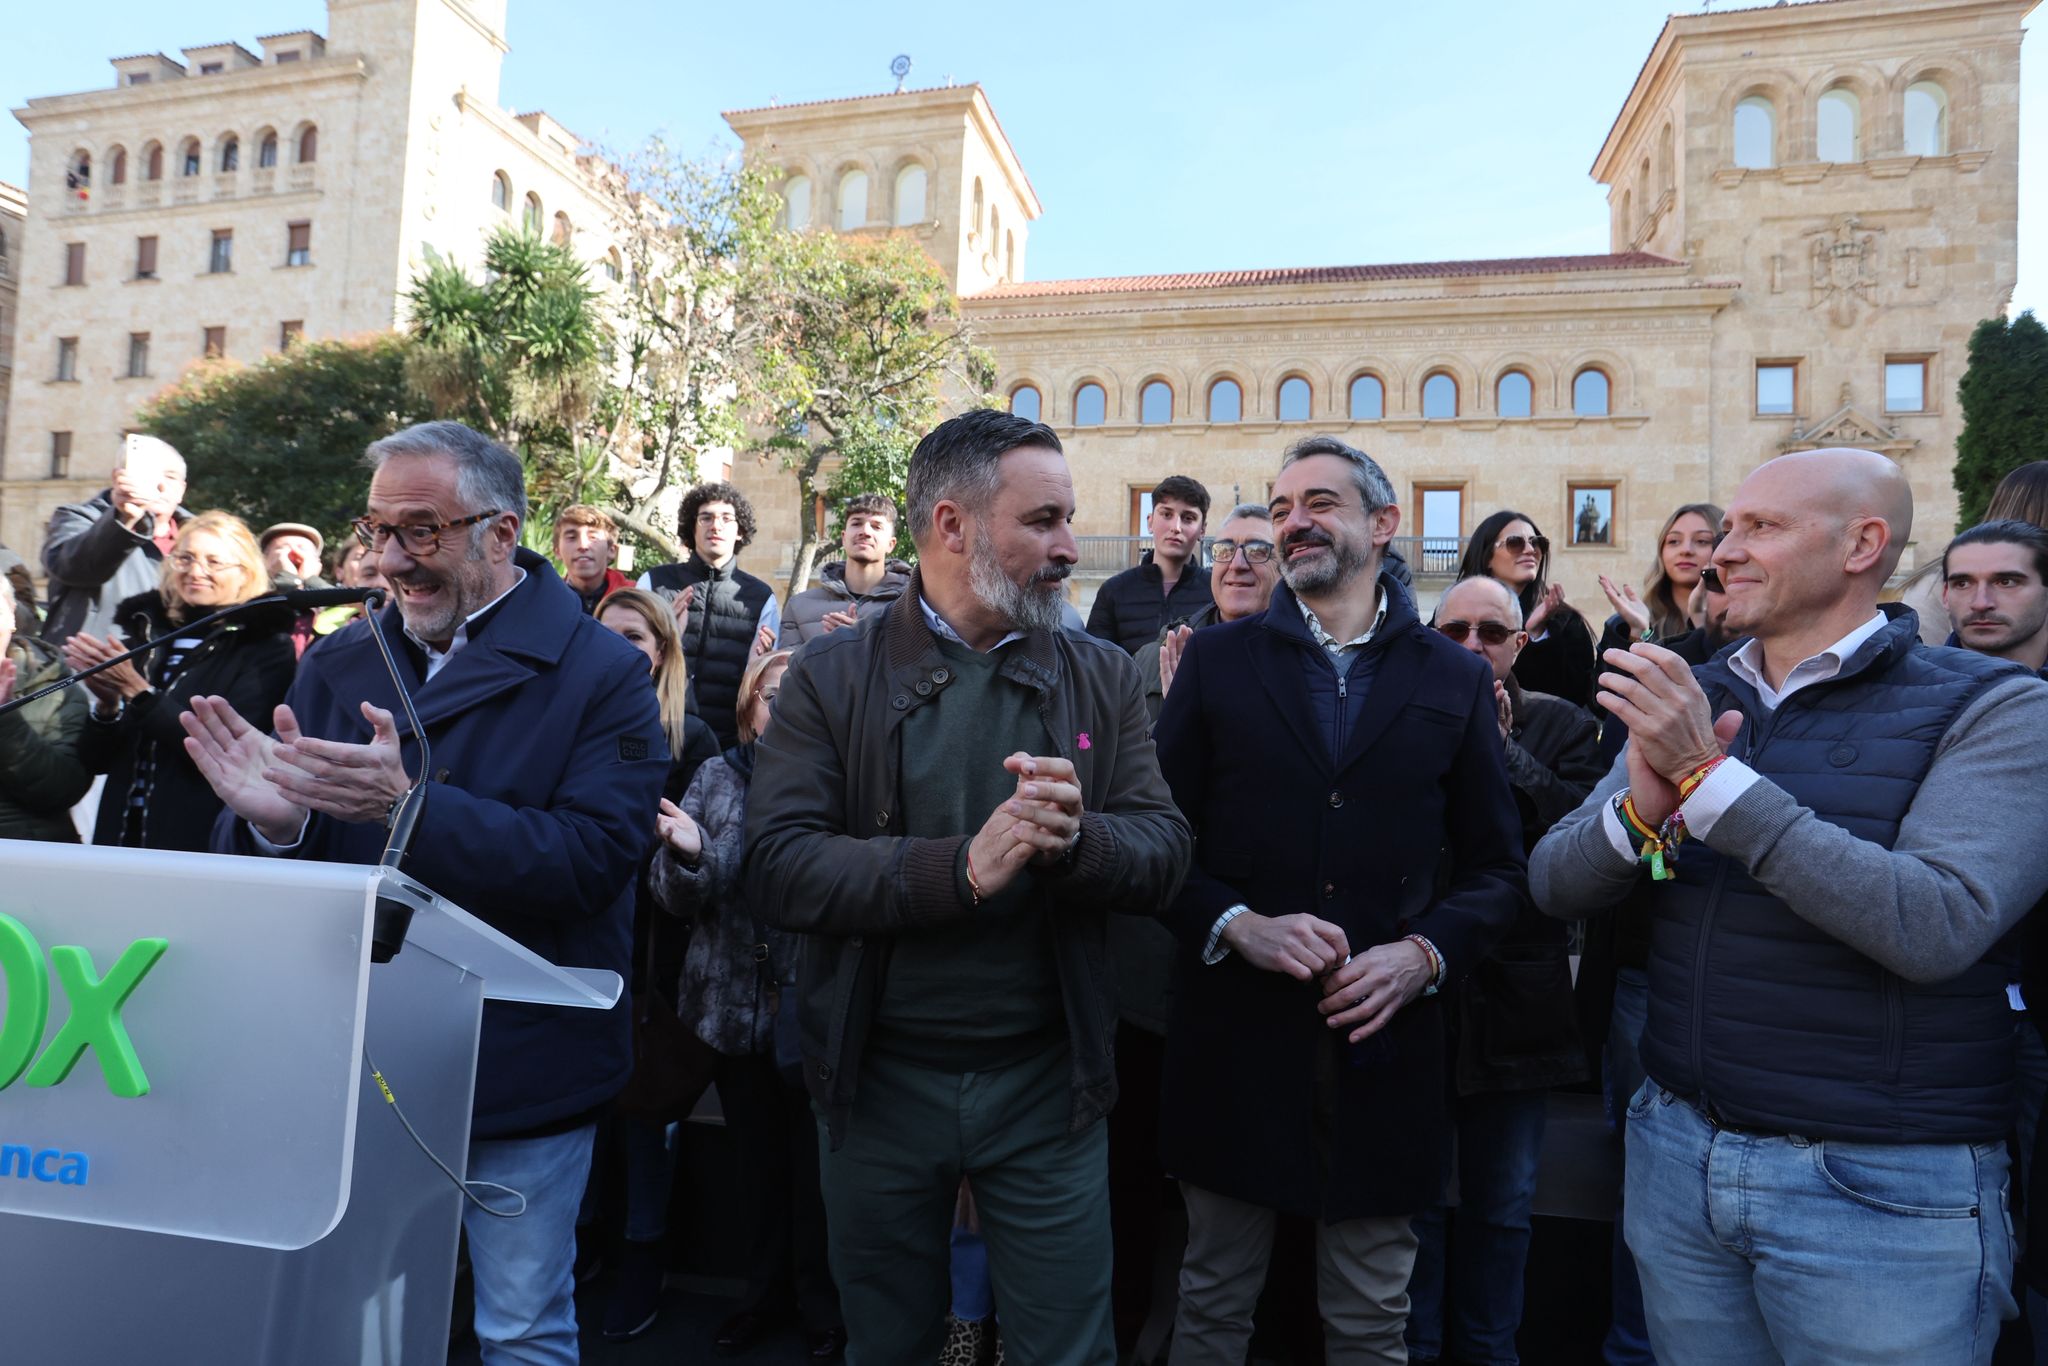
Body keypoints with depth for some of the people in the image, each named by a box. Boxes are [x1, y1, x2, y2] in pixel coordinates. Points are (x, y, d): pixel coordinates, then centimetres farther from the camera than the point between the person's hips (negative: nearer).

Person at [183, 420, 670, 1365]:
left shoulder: (603, 675, -11)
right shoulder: (336, 666, 4)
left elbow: (595, 857, -22)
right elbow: (271, 874, 5)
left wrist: (411, 807, -31)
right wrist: (273, 821, -19)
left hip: (521, 1075, -4)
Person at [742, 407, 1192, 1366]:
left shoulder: (1102, 678, 2)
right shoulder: (832, 678, -6)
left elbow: (1166, 853, -4)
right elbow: (776, 867, -16)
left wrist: (1077, 838, -26)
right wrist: (961, 868, -28)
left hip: (1046, 1081, 1)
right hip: (879, 1079, 0)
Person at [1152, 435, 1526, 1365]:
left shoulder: (1456, 680, 5)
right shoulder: (1217, 660, 2)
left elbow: (1498, 868, 6)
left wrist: (1426, 952, -11)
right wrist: (1239, 925, -16)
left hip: (1386, 1042, 1)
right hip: (1237, 1040, 0)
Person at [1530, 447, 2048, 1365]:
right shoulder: (1688, 701, 4)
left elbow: (1938, 928, -25)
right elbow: (1555, 886, -2)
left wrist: (1709, 776, -26)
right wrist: (1641, 805, -22)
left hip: (1881, 1188, -4)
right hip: (1675, 1149, 5)